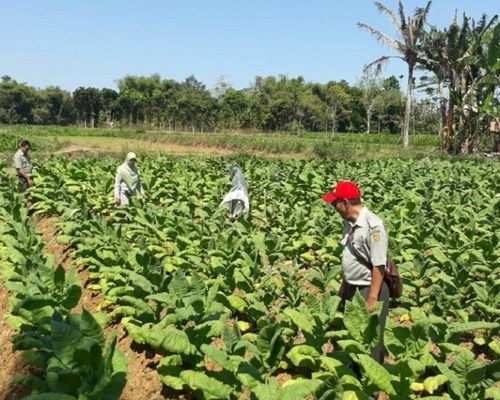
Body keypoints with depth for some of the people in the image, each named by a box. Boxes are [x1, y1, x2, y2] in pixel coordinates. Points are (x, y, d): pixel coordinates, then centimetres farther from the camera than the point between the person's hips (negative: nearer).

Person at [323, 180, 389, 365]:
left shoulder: (373, 225, -23)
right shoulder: (349, 223, 3)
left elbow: (378, 266, -22)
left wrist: (372, 300, -21)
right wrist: (343, 287, 17)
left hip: (368, 290, -9)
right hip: (351, 288, 9)